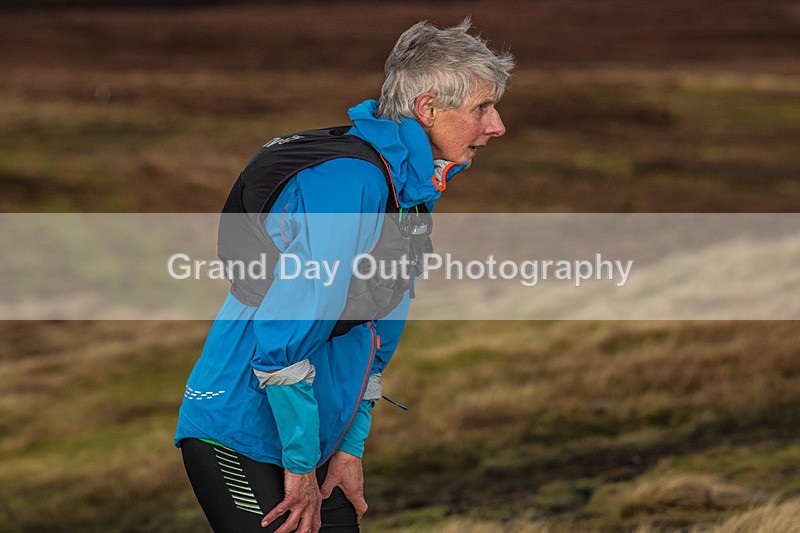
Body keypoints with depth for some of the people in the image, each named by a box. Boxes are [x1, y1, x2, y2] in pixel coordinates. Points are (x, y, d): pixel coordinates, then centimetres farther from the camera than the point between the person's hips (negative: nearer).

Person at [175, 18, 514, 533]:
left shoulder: (412, 190, 11)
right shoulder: (348, 180, -21)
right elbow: (284, 334, -25)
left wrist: (350, 448, 10)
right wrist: (302, 468, -19)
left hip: (309, 442, 9)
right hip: (240, 442, -9)